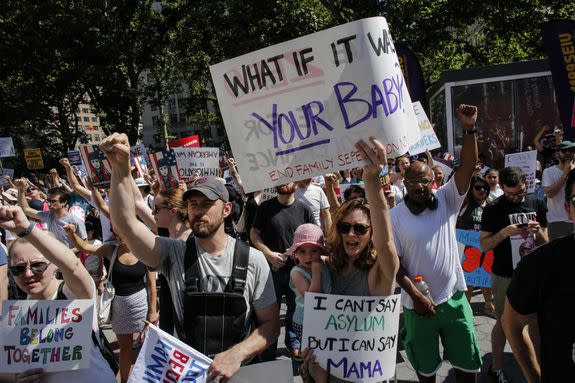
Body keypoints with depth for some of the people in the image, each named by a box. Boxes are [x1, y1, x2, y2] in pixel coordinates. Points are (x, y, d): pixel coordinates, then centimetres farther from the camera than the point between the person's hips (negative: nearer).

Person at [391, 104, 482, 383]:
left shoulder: (446, 200, -3)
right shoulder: (394, 216, -8)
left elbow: (467, 168, -15)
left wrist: (469, 129, -28)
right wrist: (416, 296, -15)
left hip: (454, 298, 2)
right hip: (418, 303, -1)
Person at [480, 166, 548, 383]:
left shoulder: (537, 205, 3)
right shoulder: (493, 210, -9)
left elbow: (545, 243, 8)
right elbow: (484, 245, -7)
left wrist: (538, 231, -14)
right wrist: (505, 232, -22)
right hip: (505, 277, -3)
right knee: (503, 323, 8)